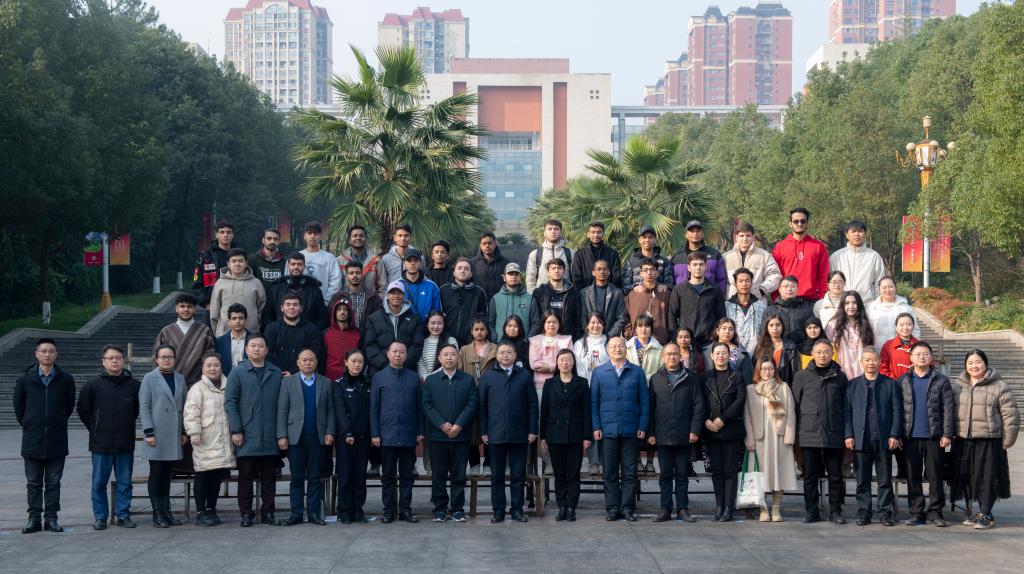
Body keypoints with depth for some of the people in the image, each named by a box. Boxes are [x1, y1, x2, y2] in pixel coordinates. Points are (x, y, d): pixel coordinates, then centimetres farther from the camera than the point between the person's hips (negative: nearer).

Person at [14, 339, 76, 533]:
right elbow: (18, 407, 9)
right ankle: (34, 519, 10)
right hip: (32, 442, 0)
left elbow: (70, 406, 10)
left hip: (57, 442, 0)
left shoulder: (66, 379, 1)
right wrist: (28, 426, 9)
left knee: (53, 483, 5)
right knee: (34, 484, 5)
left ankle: (51, 518, 11)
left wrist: (58, 423, 10)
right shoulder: (25, 380, 1)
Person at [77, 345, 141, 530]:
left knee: (124, 482, 6)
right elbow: (83, 410, 6)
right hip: (101, 444, -1)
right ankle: (100, 517, 11)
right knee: (99, 482, 3)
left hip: (126, 444, 1)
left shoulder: (134, 385, 1)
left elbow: (138, 409, 16)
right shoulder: (93, 385, -3)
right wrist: (96, 430, 8)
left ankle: (123, 515, 14)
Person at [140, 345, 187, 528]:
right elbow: (144, 407, -4)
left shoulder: (180, 379, 14)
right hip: (157, 435, -4)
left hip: (174, 435, 4)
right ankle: (157, 514, 1)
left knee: (166, 474, 9)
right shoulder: (149, 379, 0)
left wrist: (183, 430, 12)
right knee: (156, 474, -2)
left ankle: (166, 512, 13)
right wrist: (148, 432, -11)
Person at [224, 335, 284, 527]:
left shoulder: (276, 374, 10)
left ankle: (268, 513, 13)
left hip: (270, 438, 2)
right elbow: (230, 402, -1)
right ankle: (246, 514, 9)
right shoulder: (238, 373, 3)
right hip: (246, 437, -2)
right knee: (246, 477, 3)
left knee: (269, 478, 6)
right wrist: (235, 430, -8)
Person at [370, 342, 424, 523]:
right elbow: (374, 408, 3)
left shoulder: (414, 378, 7)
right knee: (388, 476, 4)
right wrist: (374, 434, -3)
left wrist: (420, 432, 2)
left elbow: (419, 406, 7)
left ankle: (405, 510, 12)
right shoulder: (379, 377, 4)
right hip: (387, 435, -1)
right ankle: (389, 511, 10)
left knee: (407, 475, 6)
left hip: (408, 435, 1)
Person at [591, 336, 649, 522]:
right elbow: (594, 401, 6)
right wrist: (596, 427, -2)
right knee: (610, 472, 4)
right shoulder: (599, 372, 7)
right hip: (608, 430, 0)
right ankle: (612, 508, 10)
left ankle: (628, 508, 9)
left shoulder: (637, 372, 6)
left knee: (629, 472, 3)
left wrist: (642, 427, -2)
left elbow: (644, 401, 5)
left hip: (631, 430, 0)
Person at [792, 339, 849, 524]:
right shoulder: (802, 376, 7)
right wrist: (794, 432, 2)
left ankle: (835, 511, 13)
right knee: (810, 476, 4)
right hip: (809, 434, 0)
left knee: (835, 475, 5)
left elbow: (845, 406, 9)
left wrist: (847, 432, 2)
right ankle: (811, 512, 10)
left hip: (834, 434, 0)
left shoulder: (840, 377, 8)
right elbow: (795, 405, 7)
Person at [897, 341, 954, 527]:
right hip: (910, 437, 2)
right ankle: (916, 513, 10)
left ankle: (935, 511, 9)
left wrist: (947, 434, -6)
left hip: (934, 436, -2)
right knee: (913, 476, 4)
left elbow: (948, 408, 1)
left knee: (935, 475, 1)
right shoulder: (902, 381, 9)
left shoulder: (941, 381, 4)